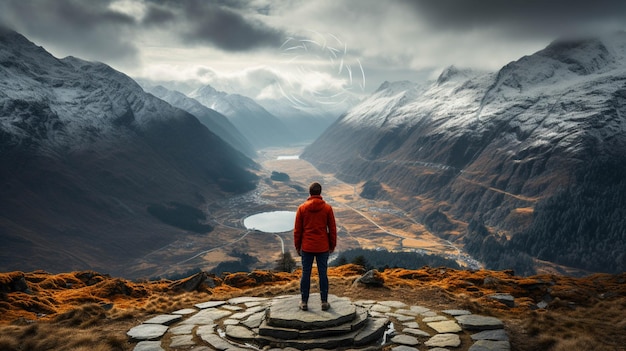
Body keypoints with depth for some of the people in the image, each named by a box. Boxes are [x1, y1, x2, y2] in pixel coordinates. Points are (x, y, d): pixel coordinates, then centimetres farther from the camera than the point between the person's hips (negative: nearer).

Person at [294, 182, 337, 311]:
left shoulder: (302, 208, -3)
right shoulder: (327, 208, -4)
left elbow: (297, 229, 0)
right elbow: (332, 229, -1)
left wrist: (297, 246, 10)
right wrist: (332, 246, 10)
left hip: (306, 247, 0)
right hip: (323, 247, 0)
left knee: (305, 274, 8)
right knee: (323, 274, 7)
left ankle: (304, 302, 14)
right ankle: (324, 302, 13)